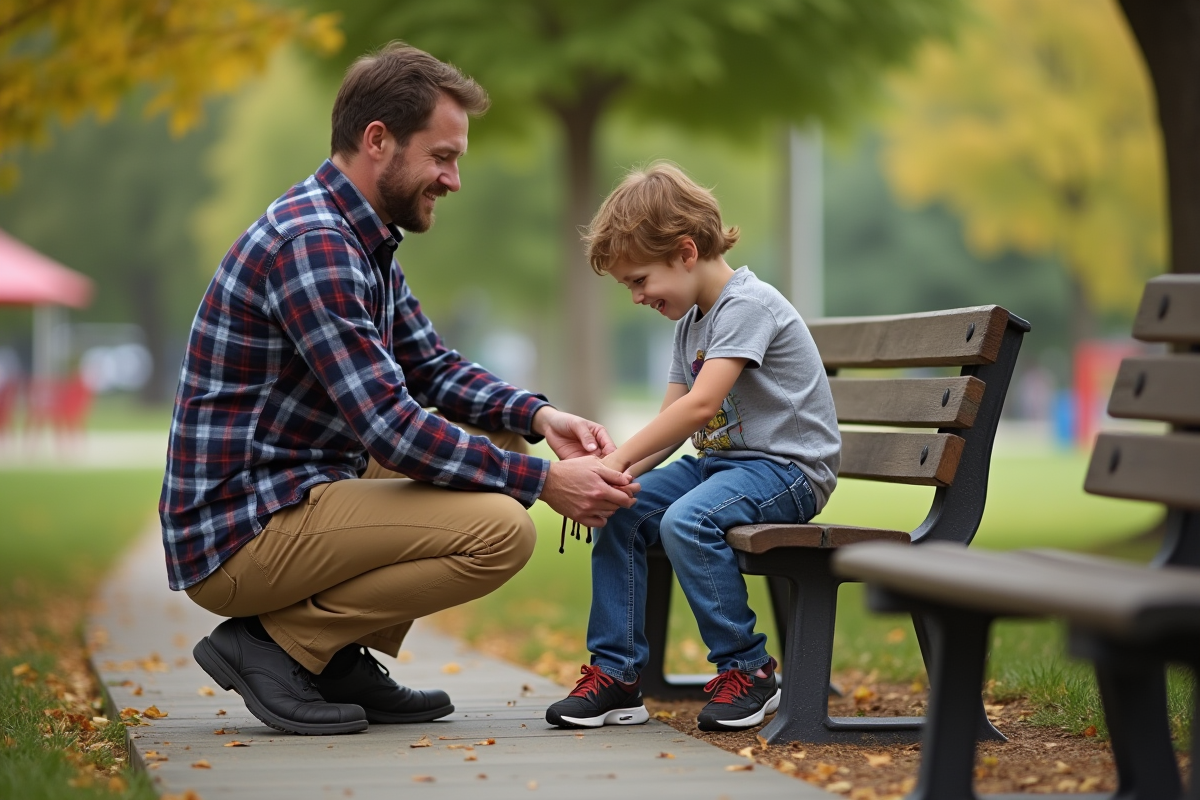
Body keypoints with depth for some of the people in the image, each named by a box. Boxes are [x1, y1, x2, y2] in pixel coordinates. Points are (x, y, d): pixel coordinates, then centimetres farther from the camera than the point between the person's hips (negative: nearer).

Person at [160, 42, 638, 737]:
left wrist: (538, 416, 1)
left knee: (494, 439, 16)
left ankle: (341, 658, 10)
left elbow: (433, 368, 19)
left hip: (293, 501, 11)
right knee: (502, 529, -21)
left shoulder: (364, 242, 12)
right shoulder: (311, 244, -21)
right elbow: (391, 429, -25)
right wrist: (544, 481, -18)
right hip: (237, 534, -11)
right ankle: (277, 644, -7)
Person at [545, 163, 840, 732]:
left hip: (787, 468, -9)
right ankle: (616, 673, -1)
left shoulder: (748, 304, -16)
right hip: (720, 460, 9)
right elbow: (671, 422, 7)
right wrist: (614, 472, -10)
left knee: (686, 520, -32)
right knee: (618, 512, -6)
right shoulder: (690, 324, 14)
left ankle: (748, 670, -16)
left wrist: (617, 460, -27)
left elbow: (700, 405, -27)